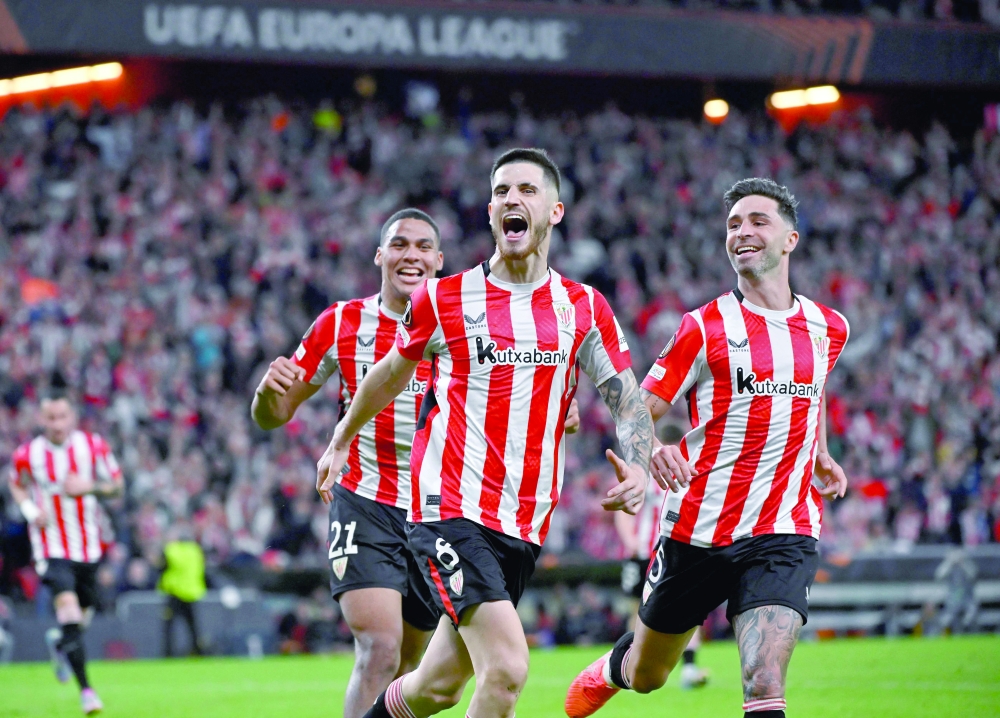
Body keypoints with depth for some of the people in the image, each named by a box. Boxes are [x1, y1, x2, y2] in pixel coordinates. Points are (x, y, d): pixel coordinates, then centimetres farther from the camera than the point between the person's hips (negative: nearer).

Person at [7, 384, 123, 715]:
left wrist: (89, 487, -19)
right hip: (51, 547, -3)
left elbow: (117, 485, 1)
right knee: (68, 607, -20)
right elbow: (17, 485, 12)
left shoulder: (93, 446, -7)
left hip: (88, 545, 3)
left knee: (84, 611, 14)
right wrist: (30, 510, -8)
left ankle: (58, 641, 52)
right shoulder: (27, 455, -8)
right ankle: (85, 689, -18)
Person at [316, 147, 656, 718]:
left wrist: (638, 466, -16)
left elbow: (628, 399, 5)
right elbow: (391, 374, 19)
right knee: (507, 671, -22)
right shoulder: (442, 301, 1)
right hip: (451, 511, -4)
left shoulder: (584, 310, 8)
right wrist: (341, 442, 32)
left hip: (526, 527, 4)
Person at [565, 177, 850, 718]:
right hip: (696, 528, -1)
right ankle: (612, 669, 54)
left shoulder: (828, 328, 9)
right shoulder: (706, 328, -3)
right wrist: (650, 450, -26)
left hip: (782, 536, 1)